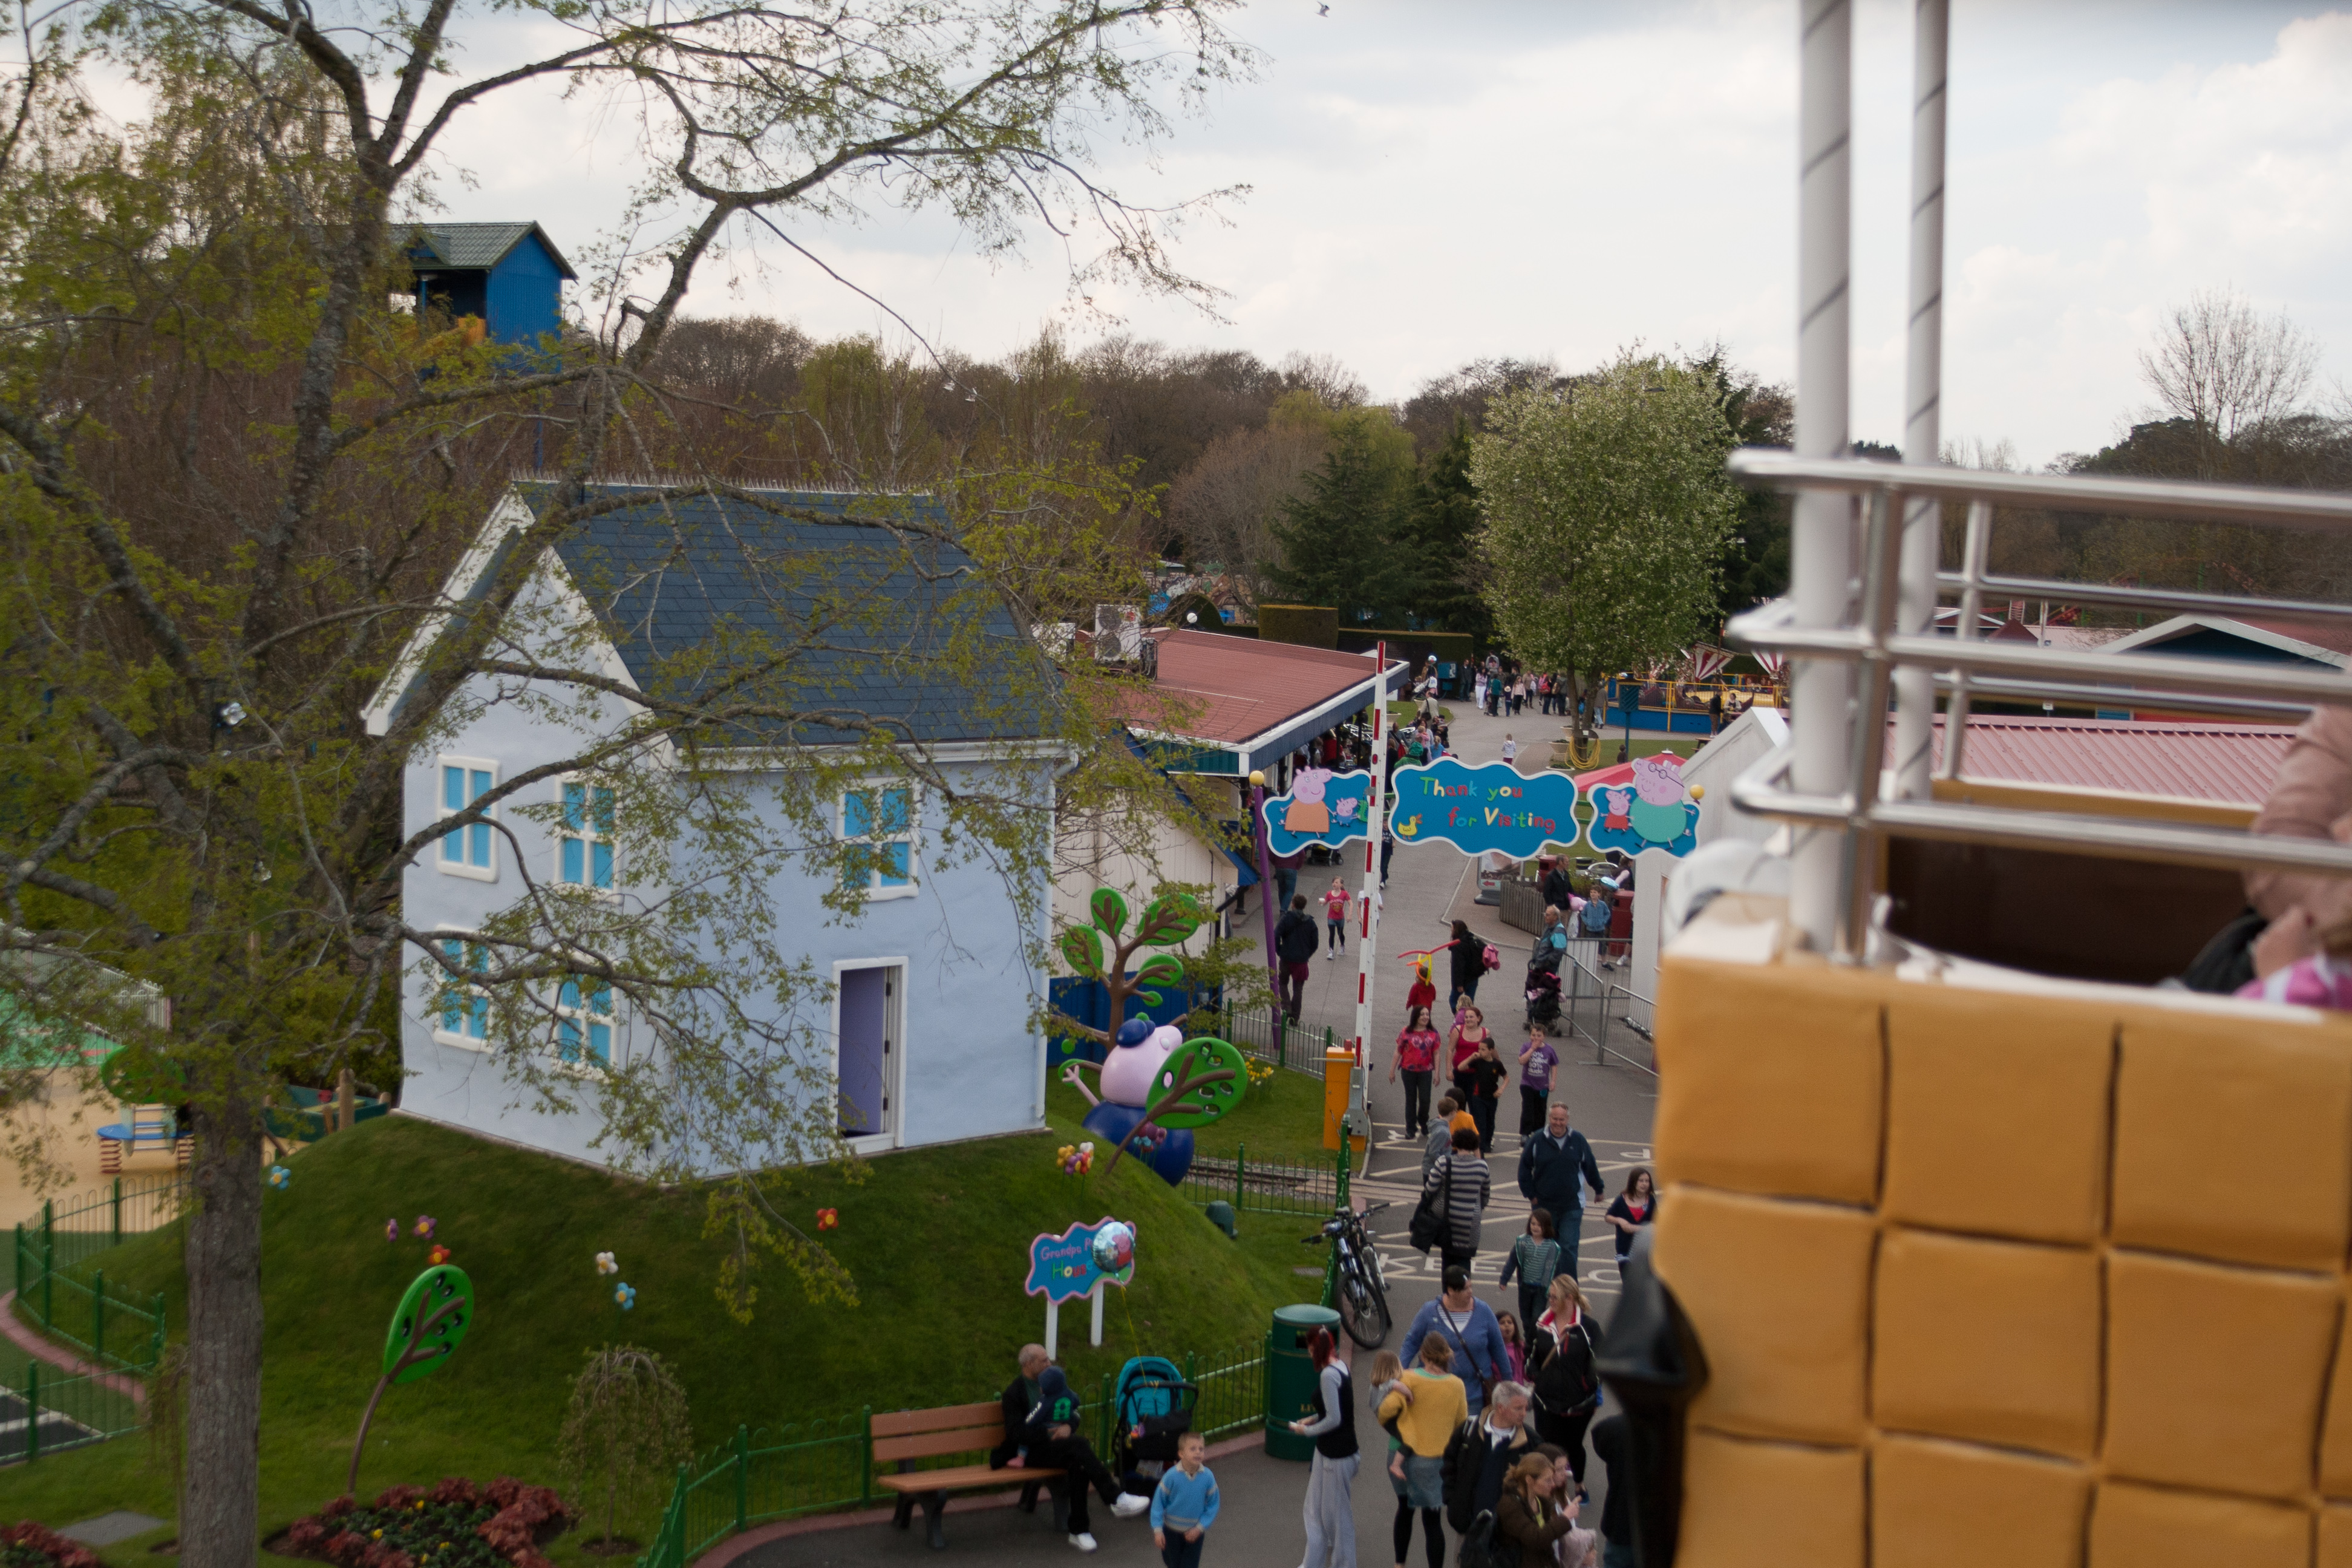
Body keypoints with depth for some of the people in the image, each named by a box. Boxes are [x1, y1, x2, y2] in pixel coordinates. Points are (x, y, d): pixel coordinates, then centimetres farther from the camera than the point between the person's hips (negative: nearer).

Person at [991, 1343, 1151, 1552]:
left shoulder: (1055, 1381, 16)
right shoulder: (1014, 1392, -2)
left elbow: (1075, 1415, 17)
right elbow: (1014, 1432, -11)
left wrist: (1068, 1426, -6)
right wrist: (1048, 1434, -19)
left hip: (1058, 1444, 5)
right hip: (1033, 1450, -5)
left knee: (1078, 1462, -30)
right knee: (1079, 1445, -31)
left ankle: (1079, 1530, -26)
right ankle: (1116, 1499, -33)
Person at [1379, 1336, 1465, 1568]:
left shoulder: (1411, 1379, -13)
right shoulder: (1456, 1385, -7)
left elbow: (1386, 1409, -19)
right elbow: (1461, 1421, 4)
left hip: (1407, 1458, 1)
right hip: (1440, 1459, 0)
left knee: (1405, 1508, 23)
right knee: (1432, 1519, 4)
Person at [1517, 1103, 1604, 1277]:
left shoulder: (1578, 1140, -1)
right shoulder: (1537, 1140, -5)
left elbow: (1590, 1167, 12)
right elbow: (1524, 1168, 3)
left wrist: (1599, 1189, 21)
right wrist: (1530, 1195, 0)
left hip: (1572, 1205, -1)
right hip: (1544, 1204, 1)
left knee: (1568, 1247, -6)